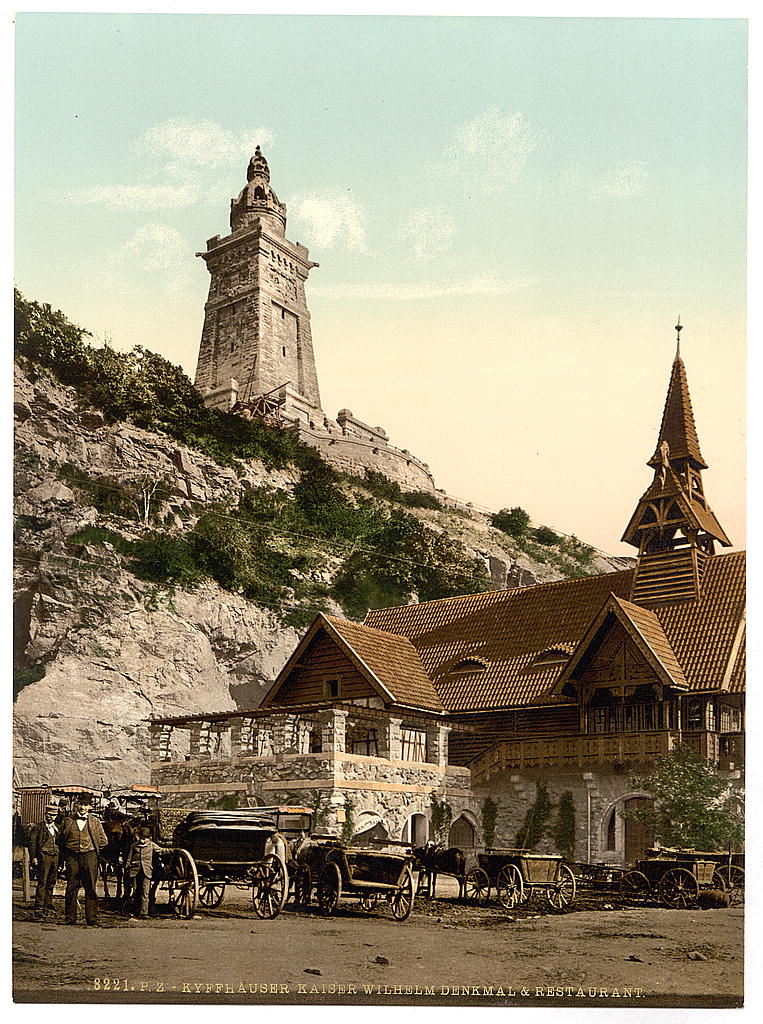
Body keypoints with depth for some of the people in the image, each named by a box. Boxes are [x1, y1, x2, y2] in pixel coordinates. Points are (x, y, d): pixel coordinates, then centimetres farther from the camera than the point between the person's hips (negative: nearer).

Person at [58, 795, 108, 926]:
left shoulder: (95, 822, 8)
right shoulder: (69, 821, 9)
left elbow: (104, 841, 12)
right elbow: (60, 839, 17)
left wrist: (92, 849, 6)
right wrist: (67, 853, 9)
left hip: (89, 856, 0)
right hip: (72, 857, 1)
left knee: (90, 888, 0)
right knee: (71, 888, 0)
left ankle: (92, 919, 3)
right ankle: (70, 918, 8)